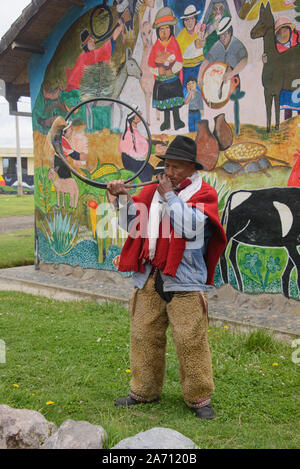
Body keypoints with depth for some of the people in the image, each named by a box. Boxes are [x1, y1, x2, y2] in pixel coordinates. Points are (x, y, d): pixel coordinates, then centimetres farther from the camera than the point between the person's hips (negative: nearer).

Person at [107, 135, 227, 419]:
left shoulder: (203, 193, 0)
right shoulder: (152, 191, 15)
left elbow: (190, 227, -16)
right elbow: (133, 225, 14)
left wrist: (170, 196, -10)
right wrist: (123, 198, 0)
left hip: (185, 282, -5)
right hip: (149, 279, 5)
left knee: (191, 341, -3)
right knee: (144, 336, 11)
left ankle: (199, 398, 13)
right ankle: (144, 391, 28)